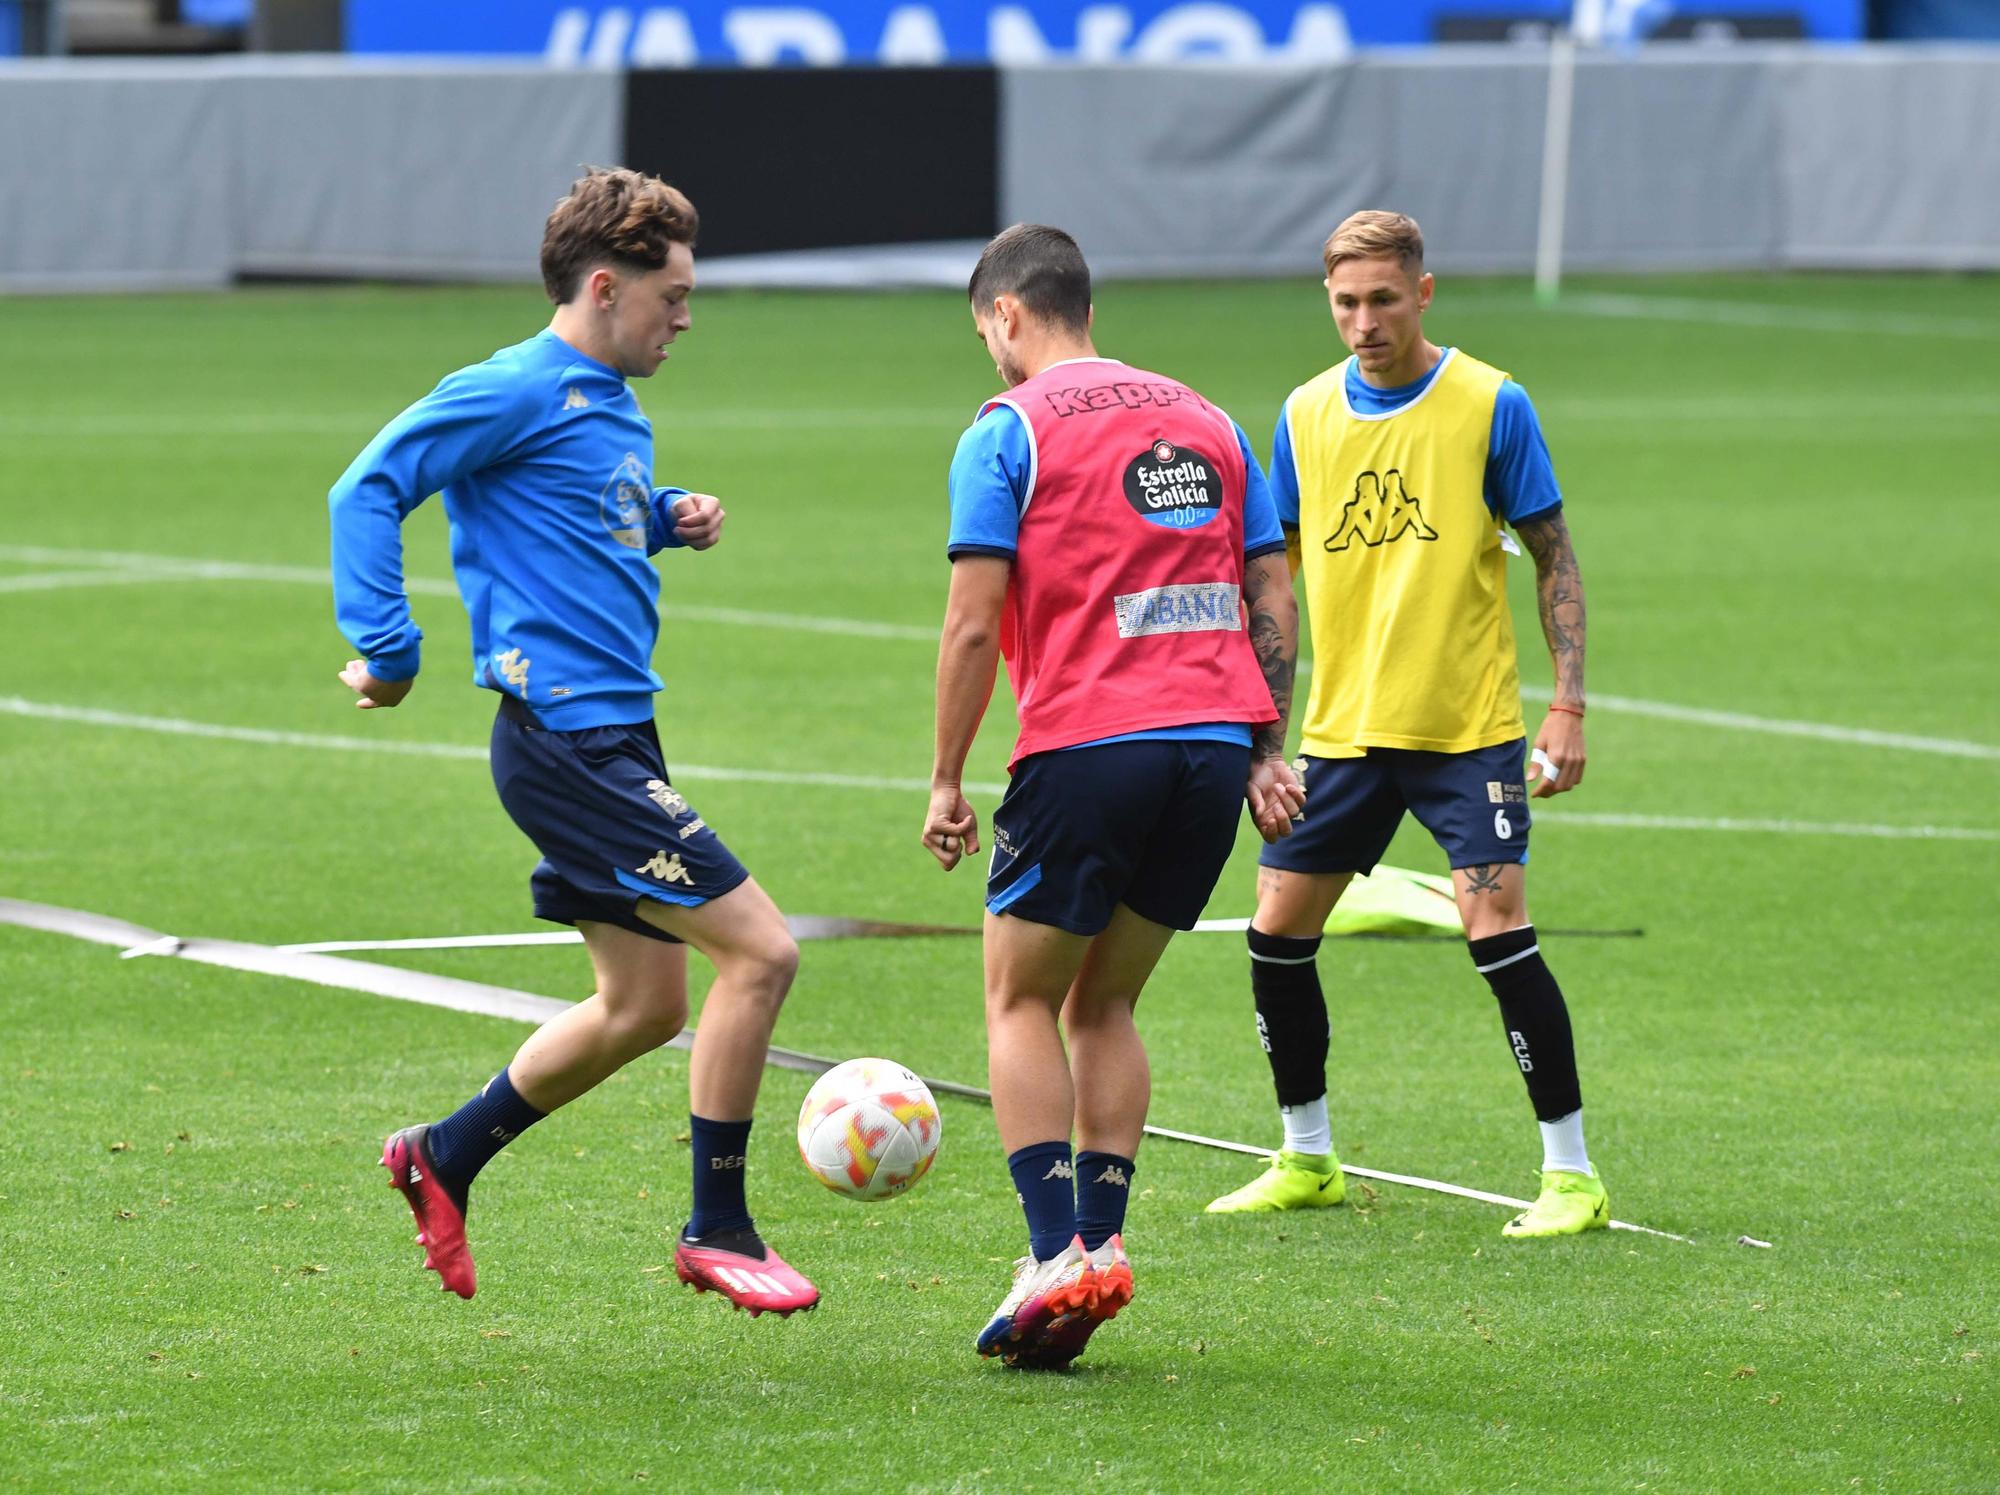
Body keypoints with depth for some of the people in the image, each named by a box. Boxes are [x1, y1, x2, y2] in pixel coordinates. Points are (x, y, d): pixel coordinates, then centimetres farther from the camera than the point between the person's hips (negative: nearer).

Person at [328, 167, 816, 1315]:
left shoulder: (613, 403, 15)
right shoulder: (517, 392, -12)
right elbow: (370, 490, -14)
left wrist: (670, 520, 12)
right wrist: (387, 648, -18)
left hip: (616, 736, 10)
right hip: (568, 739, -10)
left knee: (643, 1006, 16)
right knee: (759, 950, -12)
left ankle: (446, 1158, 30)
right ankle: (718, 1231, -1)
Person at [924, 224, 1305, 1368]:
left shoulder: (1008, 431, 0)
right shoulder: (1206, 423, 18)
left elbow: (974, 623, -5)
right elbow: (1275, 599, 14)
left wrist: (947, 783, 1)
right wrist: (1267, 751, 17)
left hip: (1087, 746, -5)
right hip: (1216, 739, 5)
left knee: (1022, 1003, 7)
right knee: (1105, 1005, 17)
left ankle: (1059, 1253, -7)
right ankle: (1102, 1235, 4)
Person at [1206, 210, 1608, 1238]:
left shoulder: (1489, 405, -7)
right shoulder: (1307, 416, 5)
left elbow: (1553, 559, -2)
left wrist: (1567, 705, -10)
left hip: (1468, 728, -5)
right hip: (1341, 728, 5)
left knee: (1497, 927, -15)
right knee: (1278, 932, 4)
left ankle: (1570, 1173, -5)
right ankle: (1307, 1161, 23)